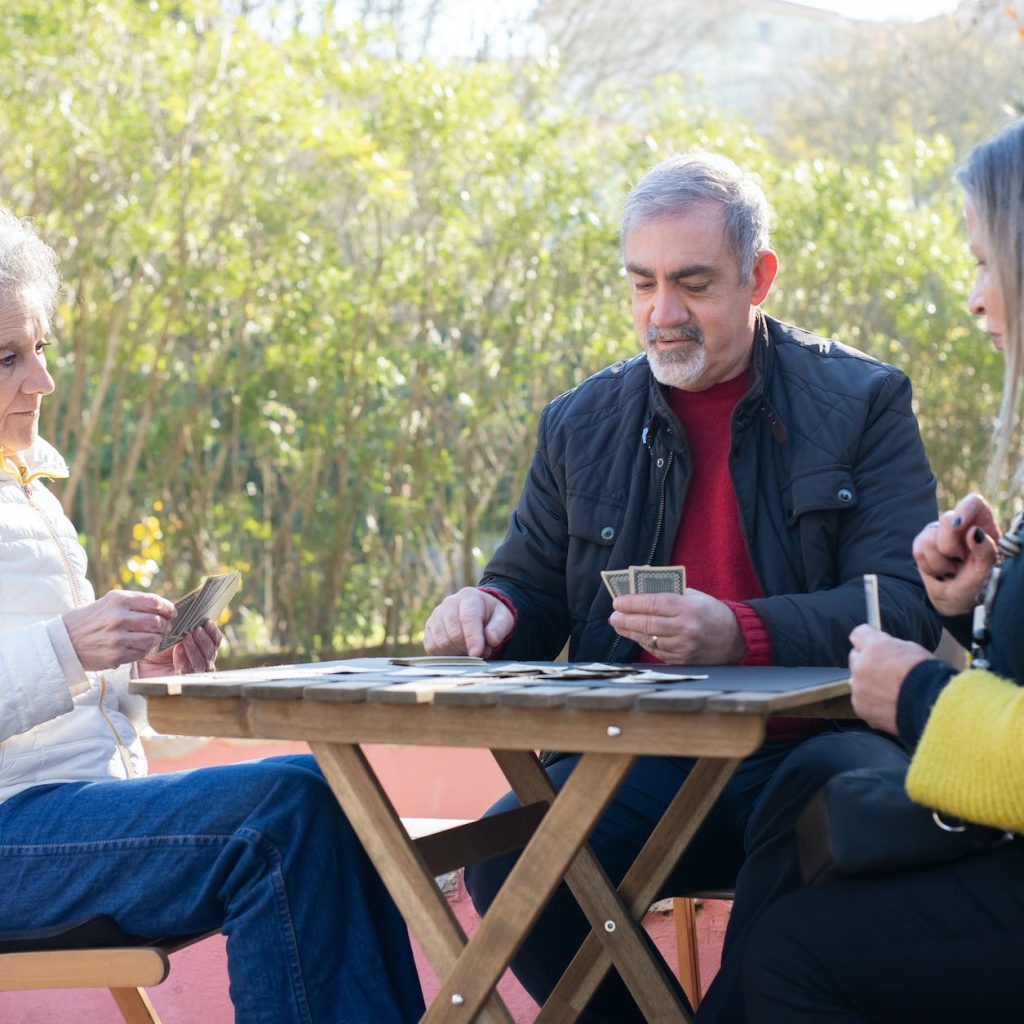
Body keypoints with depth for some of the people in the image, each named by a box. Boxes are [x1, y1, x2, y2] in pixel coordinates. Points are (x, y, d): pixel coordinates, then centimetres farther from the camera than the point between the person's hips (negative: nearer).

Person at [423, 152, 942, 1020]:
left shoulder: (862, 402, 4)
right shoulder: (582, 424, 14)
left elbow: (905, 607, -6)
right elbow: (531, 591, 20)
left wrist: (741, 635, -24)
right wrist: (491, 608, -6)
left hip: (811, 751, -2)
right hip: (647, 766, 3)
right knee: (507, 857, -25)